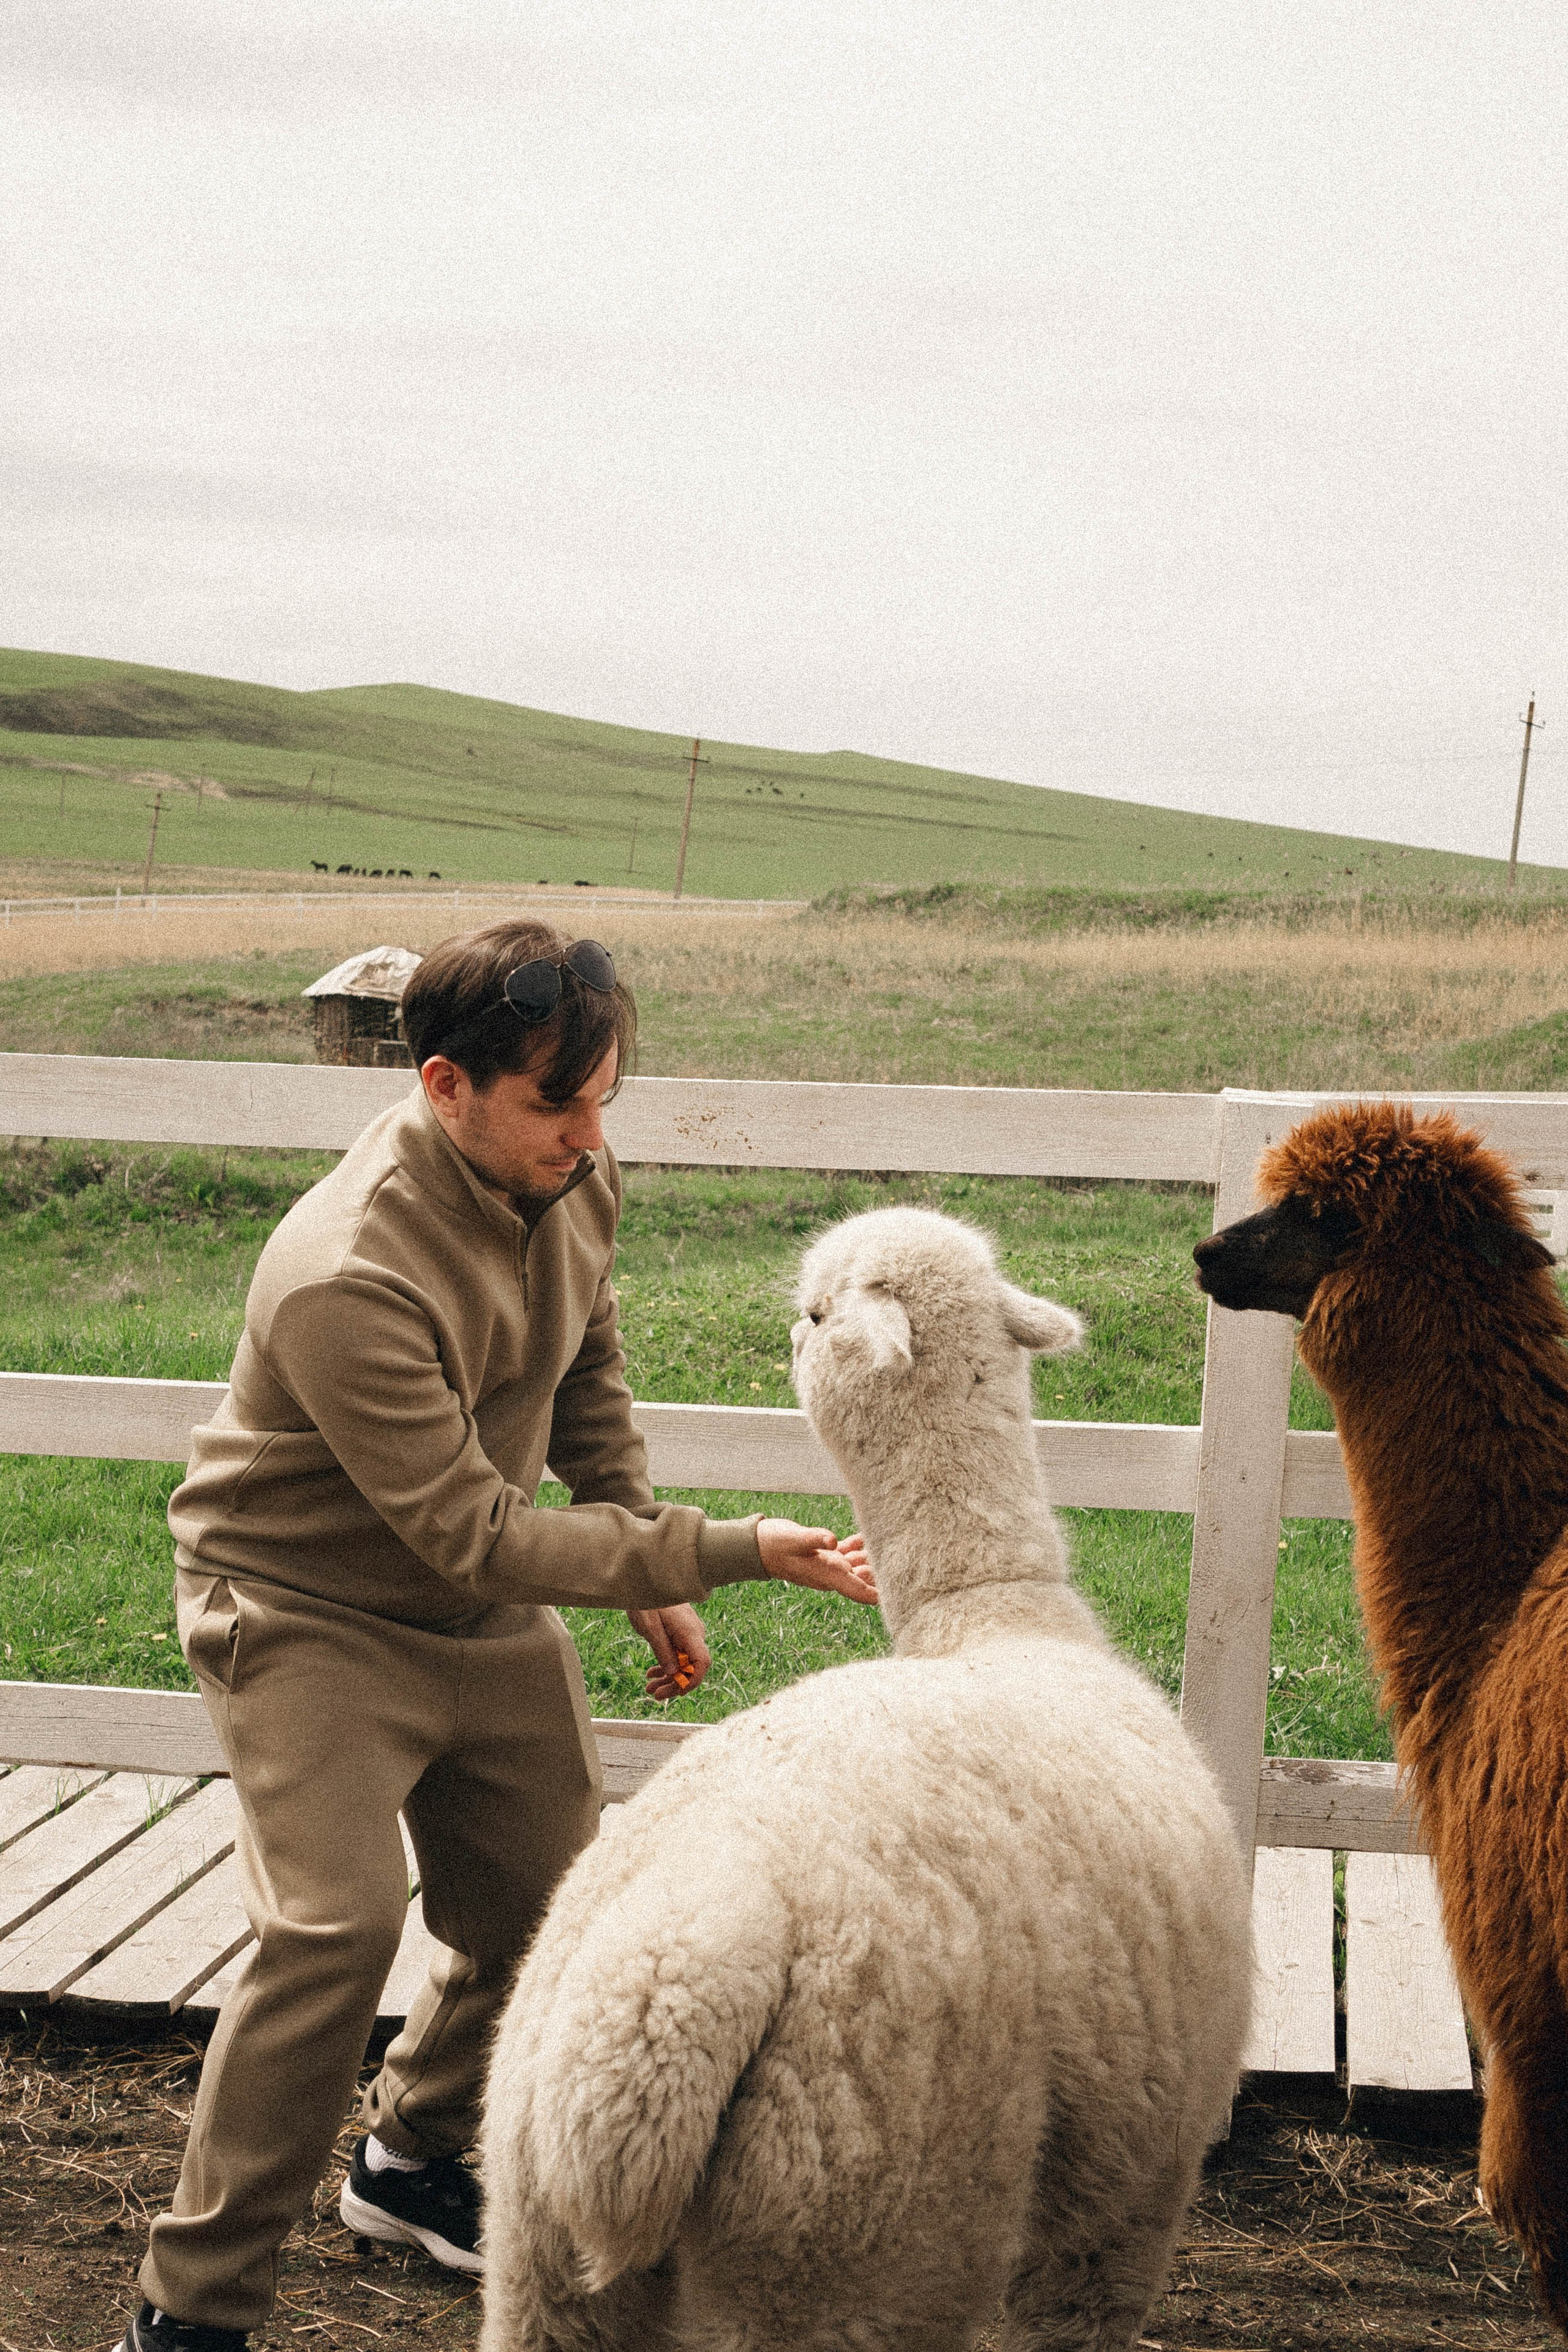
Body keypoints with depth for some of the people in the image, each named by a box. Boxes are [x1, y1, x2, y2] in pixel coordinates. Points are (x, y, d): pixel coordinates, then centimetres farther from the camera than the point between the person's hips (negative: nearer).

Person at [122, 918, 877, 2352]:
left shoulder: (571, 1179, -11)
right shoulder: (347, 1278, -35)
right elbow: (478, 1537, -31)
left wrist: (652, 1578, 8)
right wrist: (724, 1552, -33)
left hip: (490, 1616, 7)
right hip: (314, 1614, -7)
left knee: (547, 1913, 10)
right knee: (336, 1928, -21)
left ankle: (411, 2163, 37)